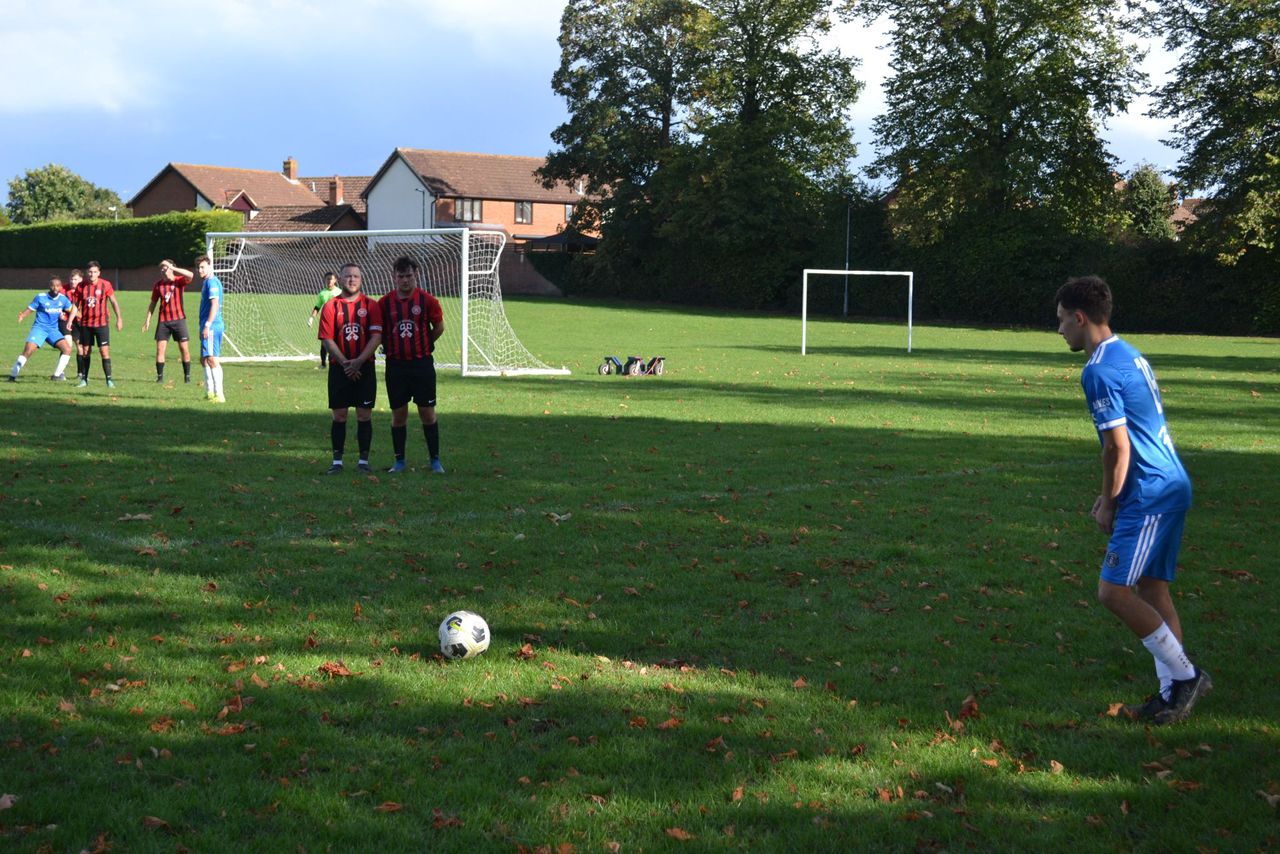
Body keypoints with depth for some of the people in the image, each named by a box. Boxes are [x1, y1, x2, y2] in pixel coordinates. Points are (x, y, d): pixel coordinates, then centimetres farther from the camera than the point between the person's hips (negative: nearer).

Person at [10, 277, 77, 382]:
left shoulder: (63, 298, 2)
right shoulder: (40, 297, -9)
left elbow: (72, 309, 14)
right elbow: (29, 309, -10)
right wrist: (21, 316, -30)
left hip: (54, 330, 4)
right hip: (39, 328, -4)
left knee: (67, 349, -12)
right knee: (28, 351, -20)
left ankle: (57, 375, 1)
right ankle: (12, 376, -9)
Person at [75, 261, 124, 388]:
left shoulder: (105, 285, -5)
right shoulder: (82, 286, 0)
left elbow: (114, 302, 1)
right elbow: (76, 305, 10)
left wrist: (119, 318, -5)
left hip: (102, 323, -2)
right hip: (85, 324, 2)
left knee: (104, 351, -8)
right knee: (85, 351, 7)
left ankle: (109, 379, -5)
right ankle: (84, 379, 17)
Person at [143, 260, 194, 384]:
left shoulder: (179, 281, -4)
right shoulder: (158, 284, 5)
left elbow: (190, 275, -26)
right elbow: (153, 303, 13)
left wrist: (172, 268, -27)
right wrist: (148, 319, 7)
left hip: (178, 319, -2)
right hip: (163, 320, 2)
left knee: (184, 348, -1)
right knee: (160, 349, -3)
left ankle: (187, 376, 10)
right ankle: (160, 376, 4)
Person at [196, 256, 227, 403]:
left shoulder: (212, 282, -11)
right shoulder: (206, 282, 19)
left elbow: (215, 304, -20)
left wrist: (207, 325, -24)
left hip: (212, 327, -10)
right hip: (208, 328, 10)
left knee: (212, 359, -12)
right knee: (204, 359, 15)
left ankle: (219, 395, -12)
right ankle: (210, 392, 21)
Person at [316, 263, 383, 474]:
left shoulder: (371, 306, 2)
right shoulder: (331, 306, 3)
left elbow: (376, 336, -5)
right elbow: (327, 339, -3)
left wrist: (359, 361, -16)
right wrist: (344, 363, -13)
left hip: (365, 368, 0)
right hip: (339, 368, 0)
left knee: (364, 415, 1)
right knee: (339, 415, 2)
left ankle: (364, 460, 8)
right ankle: (337, 461, 7)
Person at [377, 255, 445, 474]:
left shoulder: (427, 300, -3)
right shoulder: (385, 303, 1)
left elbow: (439, 327, 7)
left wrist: (423, 345, 6)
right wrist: (389, 346, 4)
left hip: (422, 363, -1)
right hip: (396, 364, 1)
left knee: (427, 413, 1)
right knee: (398, 414, 6)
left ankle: (435, 460, 10)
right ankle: (399, 461, 15)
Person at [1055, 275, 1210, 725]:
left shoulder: (1100, 370, -16)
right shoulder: (1129, 355, 15)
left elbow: (1119, 445, -18)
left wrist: (1108, 504, -5)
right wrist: (1112, 495, 20)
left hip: (1150, 495, -10)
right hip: (1170, 486, 10)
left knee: (1114, 592, -9)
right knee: (1151, 590, 12)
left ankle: (1186, 675, -2)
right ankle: (1172, 692, 14)